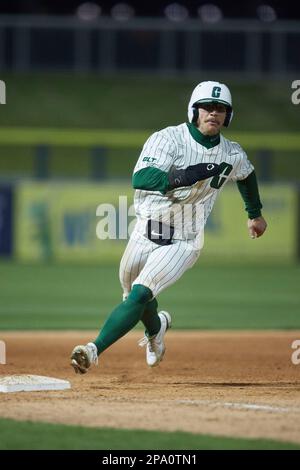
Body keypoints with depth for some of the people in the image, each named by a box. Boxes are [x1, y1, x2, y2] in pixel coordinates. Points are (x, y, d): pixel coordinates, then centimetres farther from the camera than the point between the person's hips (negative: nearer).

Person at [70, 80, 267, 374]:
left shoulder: (233, 156, -3)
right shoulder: (168, 139, -17)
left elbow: (246, 174, 23)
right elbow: (140, 179, -33)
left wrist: (255, 213, 36)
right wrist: (181, 177, -48)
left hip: (184, 242, -1)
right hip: (145, 234, 1)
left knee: (140, 294, -21)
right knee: (133, 295, 21)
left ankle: (94, 350, -25)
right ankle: (156, 327, 54)